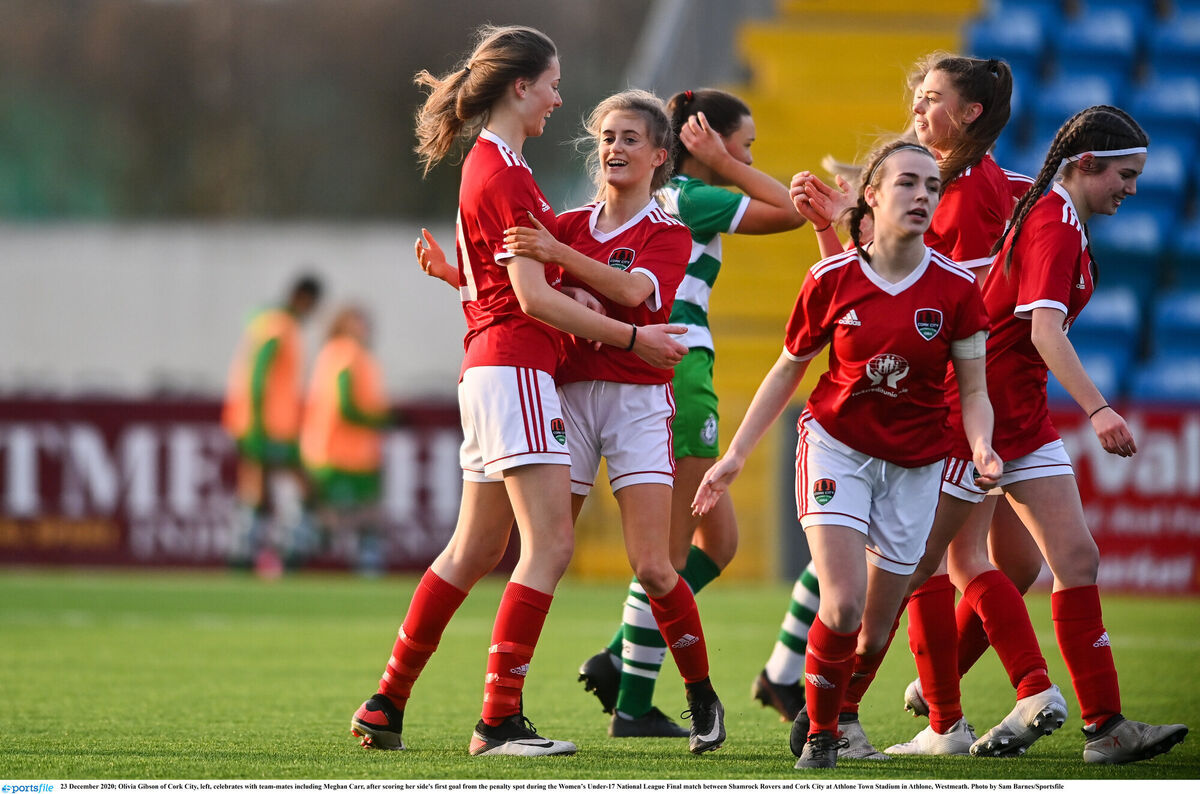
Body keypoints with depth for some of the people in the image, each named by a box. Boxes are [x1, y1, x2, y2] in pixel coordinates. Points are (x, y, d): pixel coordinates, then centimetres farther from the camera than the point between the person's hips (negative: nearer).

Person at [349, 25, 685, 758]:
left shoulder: (488, 166, 17)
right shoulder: (506, 175, -13)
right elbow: (533, 297, -17)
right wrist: (630, 337, -12)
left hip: (489, 372, 10)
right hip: (514, 372, -10)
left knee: (477, 548, 15)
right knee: (550, 545, -12)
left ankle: (386, 706, 19)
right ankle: (501, 721, -15)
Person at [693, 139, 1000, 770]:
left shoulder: (956, 289, -8)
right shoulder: (831, 280, -8)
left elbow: (974, 391, -2)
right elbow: (788, 370, 5)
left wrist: (983, 452, -23)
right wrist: (736, 453, 5)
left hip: (914, 466, 2)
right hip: (836, 446, -1)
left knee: (874, 633, 5)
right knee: (842, 605, -20)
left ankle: (840, 714, 35)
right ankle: (819, 734, 2)